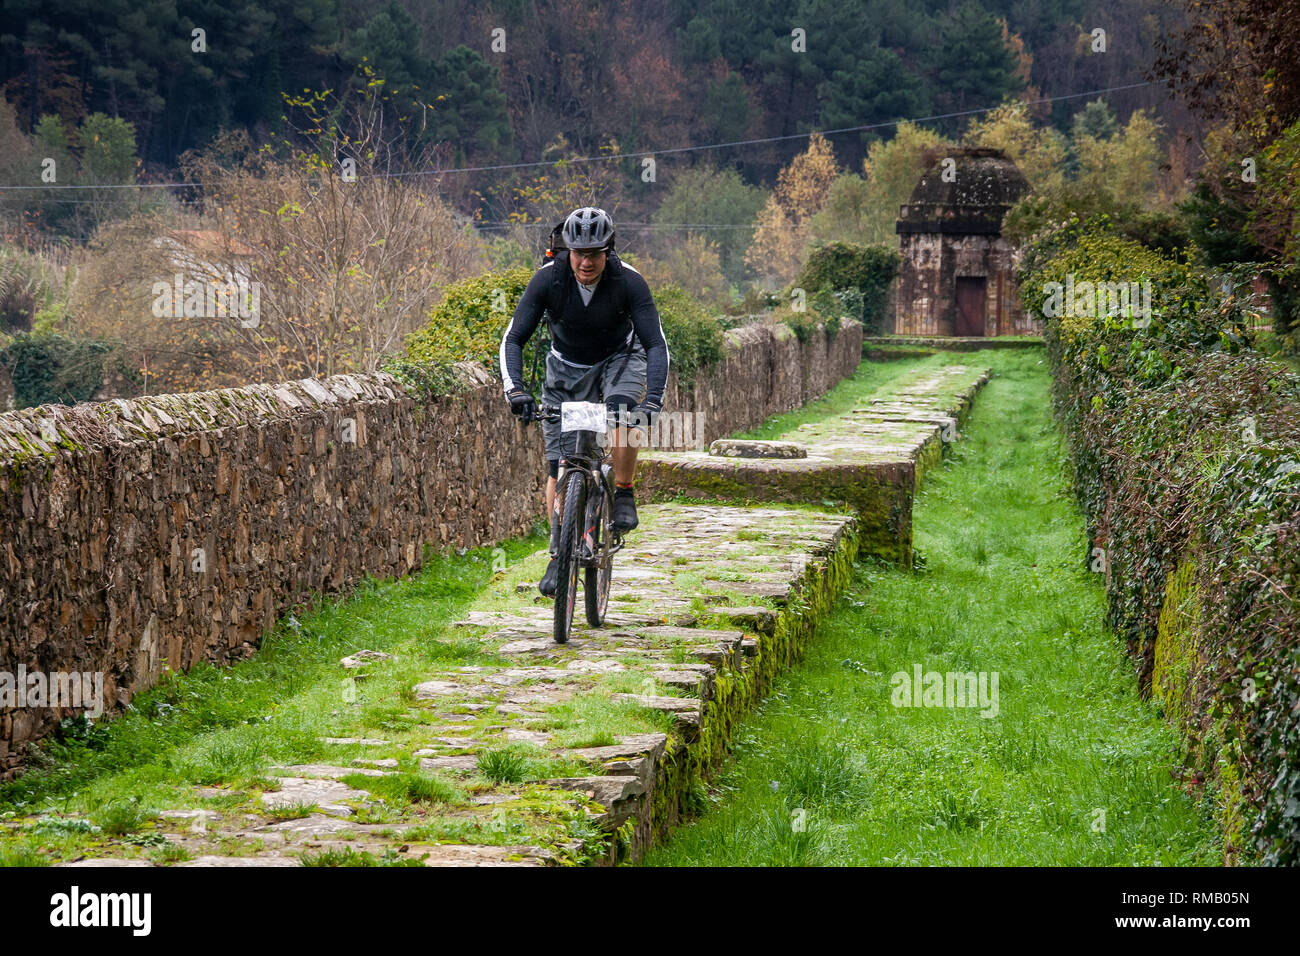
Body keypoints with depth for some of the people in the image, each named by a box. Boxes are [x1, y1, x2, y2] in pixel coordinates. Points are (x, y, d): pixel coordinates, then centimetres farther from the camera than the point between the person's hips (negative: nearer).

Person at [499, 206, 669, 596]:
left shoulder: (629, 282, -27)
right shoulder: (549, 279, -25)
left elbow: (656, 344, -30)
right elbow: (513, 338, -25)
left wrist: (654, 399, -44)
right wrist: (515, 389, -41)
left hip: (619, 359, -1)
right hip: (567, 367, 1)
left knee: (622, 412, -35)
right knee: (559, 464, -6)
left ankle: (623, 494, -14)